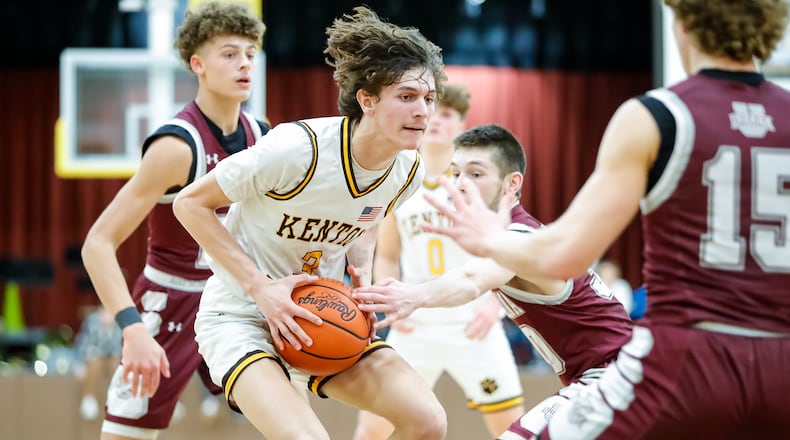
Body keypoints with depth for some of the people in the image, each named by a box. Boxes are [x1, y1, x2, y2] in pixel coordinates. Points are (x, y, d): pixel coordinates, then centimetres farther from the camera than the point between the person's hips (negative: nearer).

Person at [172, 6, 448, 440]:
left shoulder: (409, 170, -7)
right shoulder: (298, 148, -27)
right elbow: (190, 203, -16)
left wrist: (362, 273, -5)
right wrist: (262, 288, -23)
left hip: (322, 317, 6)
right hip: (240, 316, -6)